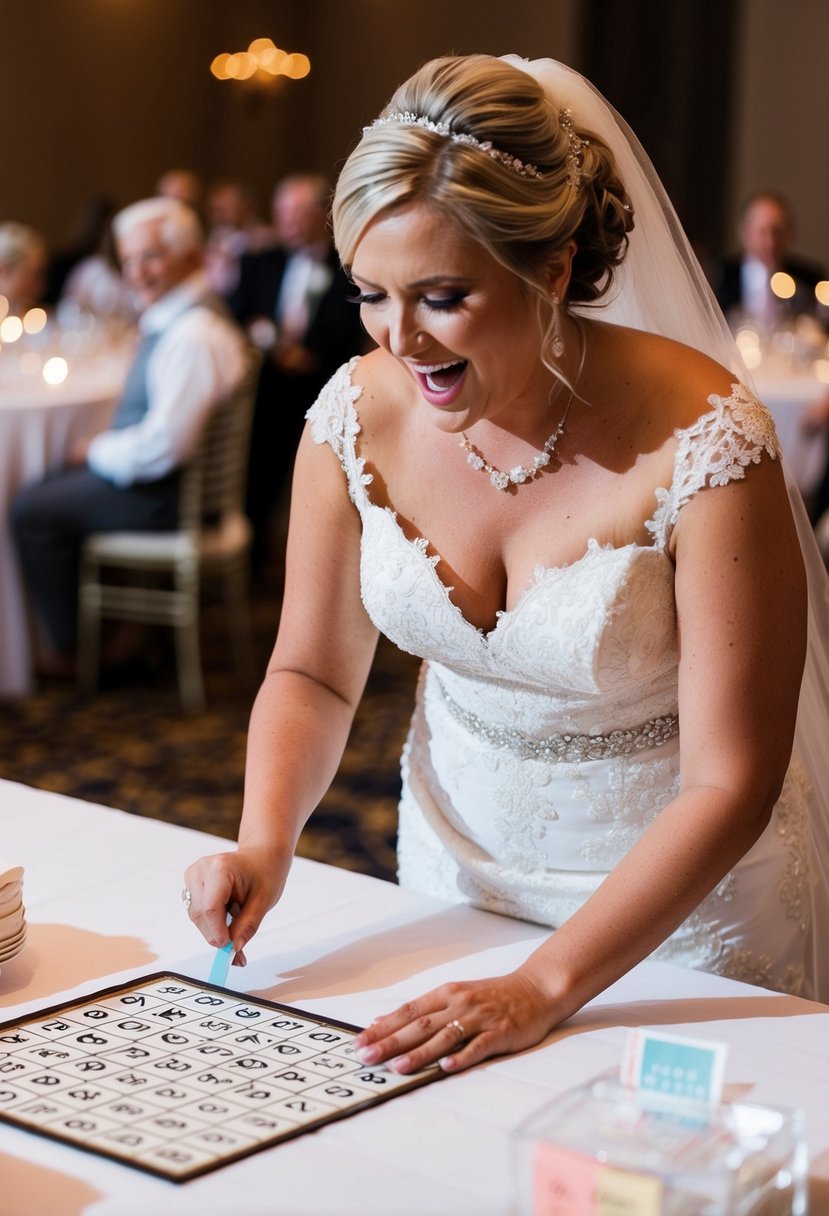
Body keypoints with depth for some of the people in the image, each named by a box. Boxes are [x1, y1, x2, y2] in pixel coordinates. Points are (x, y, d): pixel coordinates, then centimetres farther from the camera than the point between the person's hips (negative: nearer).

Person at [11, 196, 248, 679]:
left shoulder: (191, 336, -27)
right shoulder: (173, 315, 7)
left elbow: (162, 447, -29)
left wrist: (96, 452, -13)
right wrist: (103, 446, 4)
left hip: (168, 493, -10)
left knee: (32, 509, -3)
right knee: (56, 481, 22)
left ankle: (72, 651, 13)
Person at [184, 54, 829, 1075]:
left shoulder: (701, 444, -28)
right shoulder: (360, 414, -15)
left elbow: (727, 786, -24)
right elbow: (313, 673, -1)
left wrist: (543, 987, -30)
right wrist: (265, 839, -19)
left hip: (684, 900, -4)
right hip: (456, 865, 4)